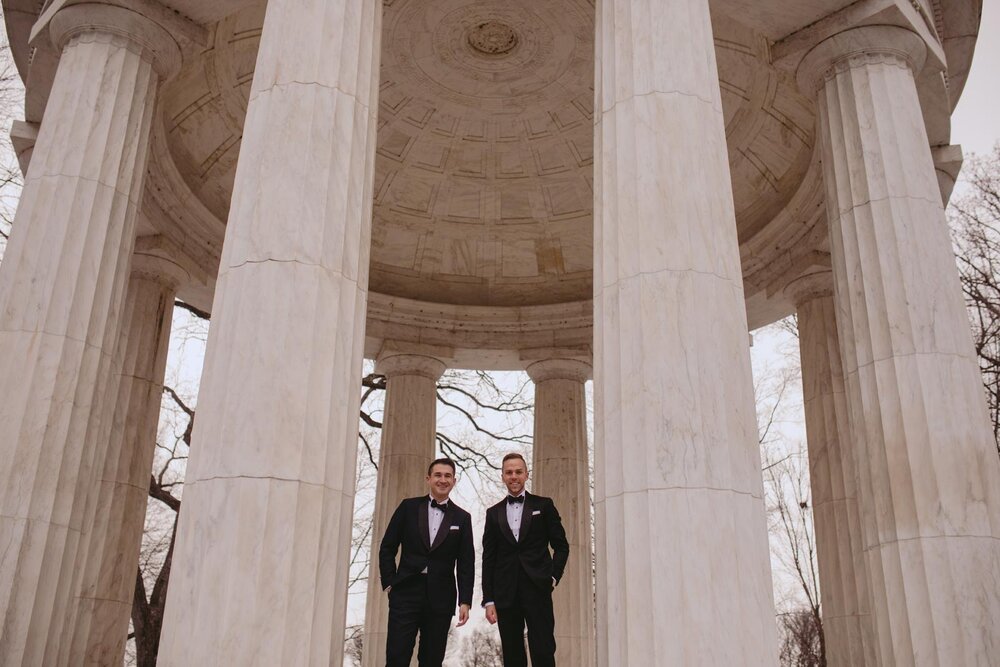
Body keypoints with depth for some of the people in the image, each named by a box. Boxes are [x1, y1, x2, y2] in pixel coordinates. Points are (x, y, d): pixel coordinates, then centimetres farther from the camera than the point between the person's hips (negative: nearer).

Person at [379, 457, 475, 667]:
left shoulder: (462, 518, 6)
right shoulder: (408, 507, 5)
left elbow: (466, 563, 4)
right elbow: (387, 548, 6)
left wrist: (465, 601, -2)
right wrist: (389, 583, -2)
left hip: (440, 598, 1)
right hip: (406, 593, -1)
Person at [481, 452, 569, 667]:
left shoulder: (544, 505, 7)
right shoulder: (493, 513, 12)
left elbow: (561, 545, 9)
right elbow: (488, 559, 10)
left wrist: (554, 576, -4)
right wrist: (488, 600, 4)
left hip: (537, 590, -2)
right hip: (505, 593, 2)